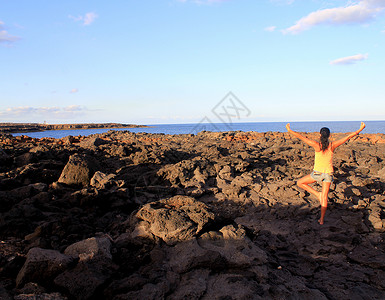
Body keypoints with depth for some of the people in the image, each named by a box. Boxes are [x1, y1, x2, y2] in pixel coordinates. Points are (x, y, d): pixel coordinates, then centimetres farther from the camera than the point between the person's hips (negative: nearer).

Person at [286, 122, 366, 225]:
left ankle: (317, 194, 4)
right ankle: (321, 220, 16)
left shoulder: (317, 145, -13)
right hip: (328, 173, 3)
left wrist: (289, 130, 1)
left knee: (300, 183, 18)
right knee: (324, 198, 10)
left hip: (317, 173, -3)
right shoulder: (332, 145, -6)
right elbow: (348, 137, 2)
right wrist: (360, 129, 12)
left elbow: (301, 137, -9)